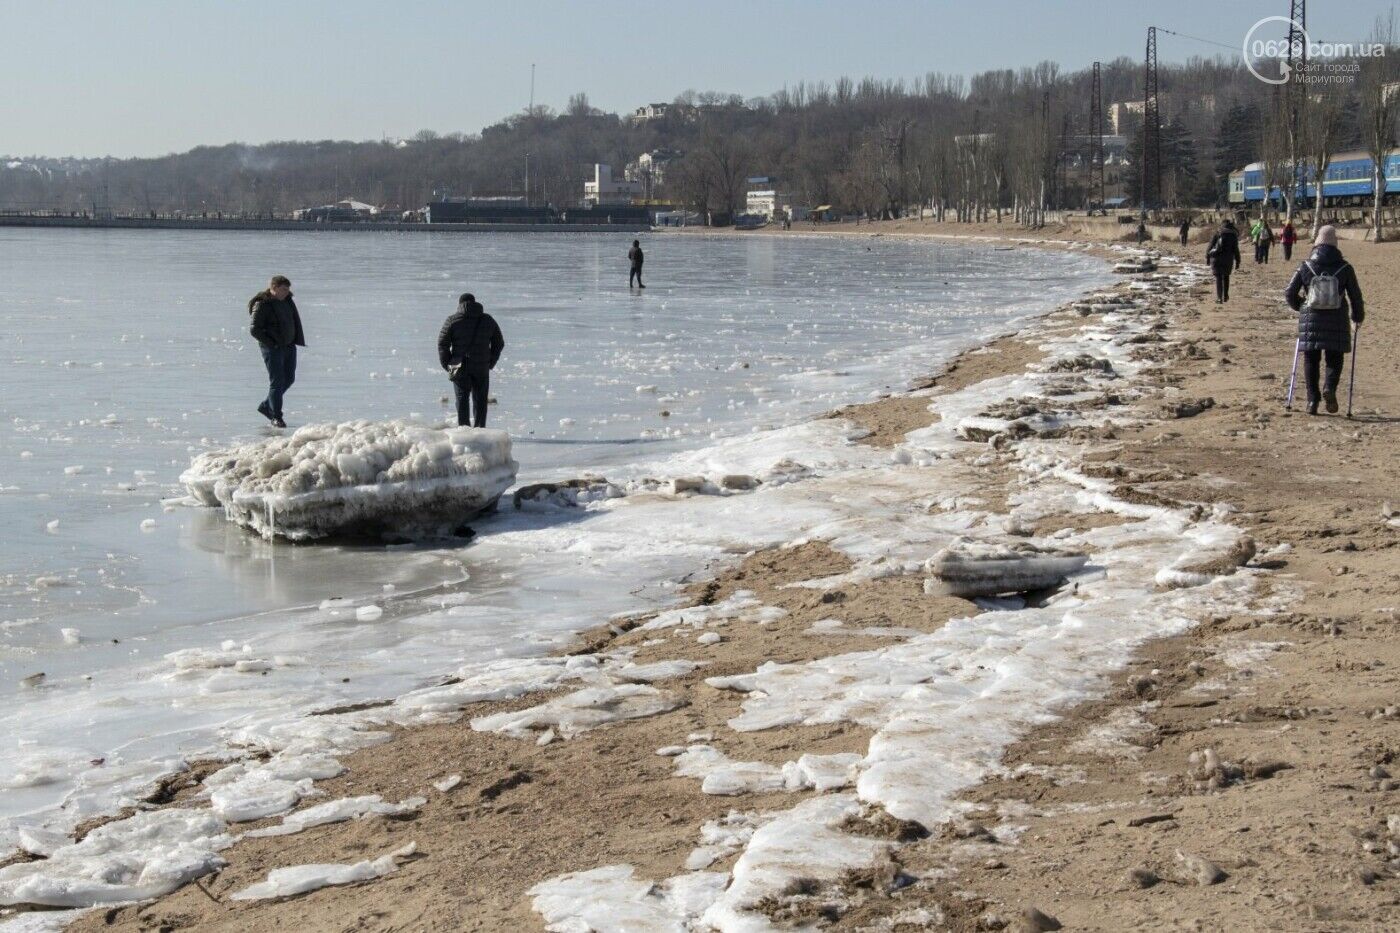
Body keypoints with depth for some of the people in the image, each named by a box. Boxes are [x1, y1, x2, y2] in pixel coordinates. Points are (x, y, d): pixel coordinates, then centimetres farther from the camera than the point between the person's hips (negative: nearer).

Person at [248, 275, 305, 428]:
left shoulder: (287, 300, 8)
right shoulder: (262, 305, -14)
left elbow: (296, 320, 19)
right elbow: (254, 329, -16)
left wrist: (298, 340, 8)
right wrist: (271, 344, -17)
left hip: (289, 346, 8)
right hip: (272, 348, -8)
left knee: (289, 379, 12)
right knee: (277, 381, -8)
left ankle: (265, 407, 26)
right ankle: (276, 417, 0)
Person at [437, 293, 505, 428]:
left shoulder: (452, 320, 0)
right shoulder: (488, 320, 9)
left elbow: (442, 344, -4)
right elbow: (499, 343, 12)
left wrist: (446, 364, 4)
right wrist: (491, 363, 14)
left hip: (460, 367, -2)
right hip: (482, 367, 2)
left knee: (462, 398, 4)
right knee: (480, 400, 9)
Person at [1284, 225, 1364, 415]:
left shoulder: (1306, 267, -1)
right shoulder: (1344, 268, -3)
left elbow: (1289, 293, 2)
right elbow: (1355, 295, 2)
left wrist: (1300, 307, 22)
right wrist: (1358, 316, 19)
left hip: (1310, 320, 1)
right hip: (1337, 321, -1)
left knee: (1311, 360, 9)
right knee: (1334, 358, 11)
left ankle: (1313, 400, 3)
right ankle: (1330, 387, -15)